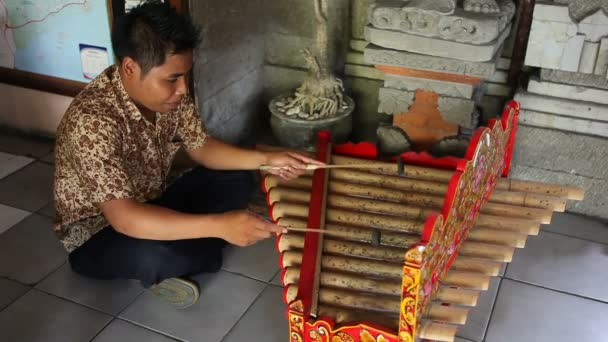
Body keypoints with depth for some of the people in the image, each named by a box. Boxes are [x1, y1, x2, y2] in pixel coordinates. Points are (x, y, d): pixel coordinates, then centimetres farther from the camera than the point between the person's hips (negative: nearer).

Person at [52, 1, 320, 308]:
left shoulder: (167, 94, -13)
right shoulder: (92, 121, -35)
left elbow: (201, 147, 0)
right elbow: (123, 218, -42)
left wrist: (266, 159, -14)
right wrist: (219, 225, -49)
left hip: (150, 206, 7)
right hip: (96, 235, -7)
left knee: (236, 179, -1)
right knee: (154, 254, -38)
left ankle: (174, 260, -7)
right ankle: (158, 271, -2)